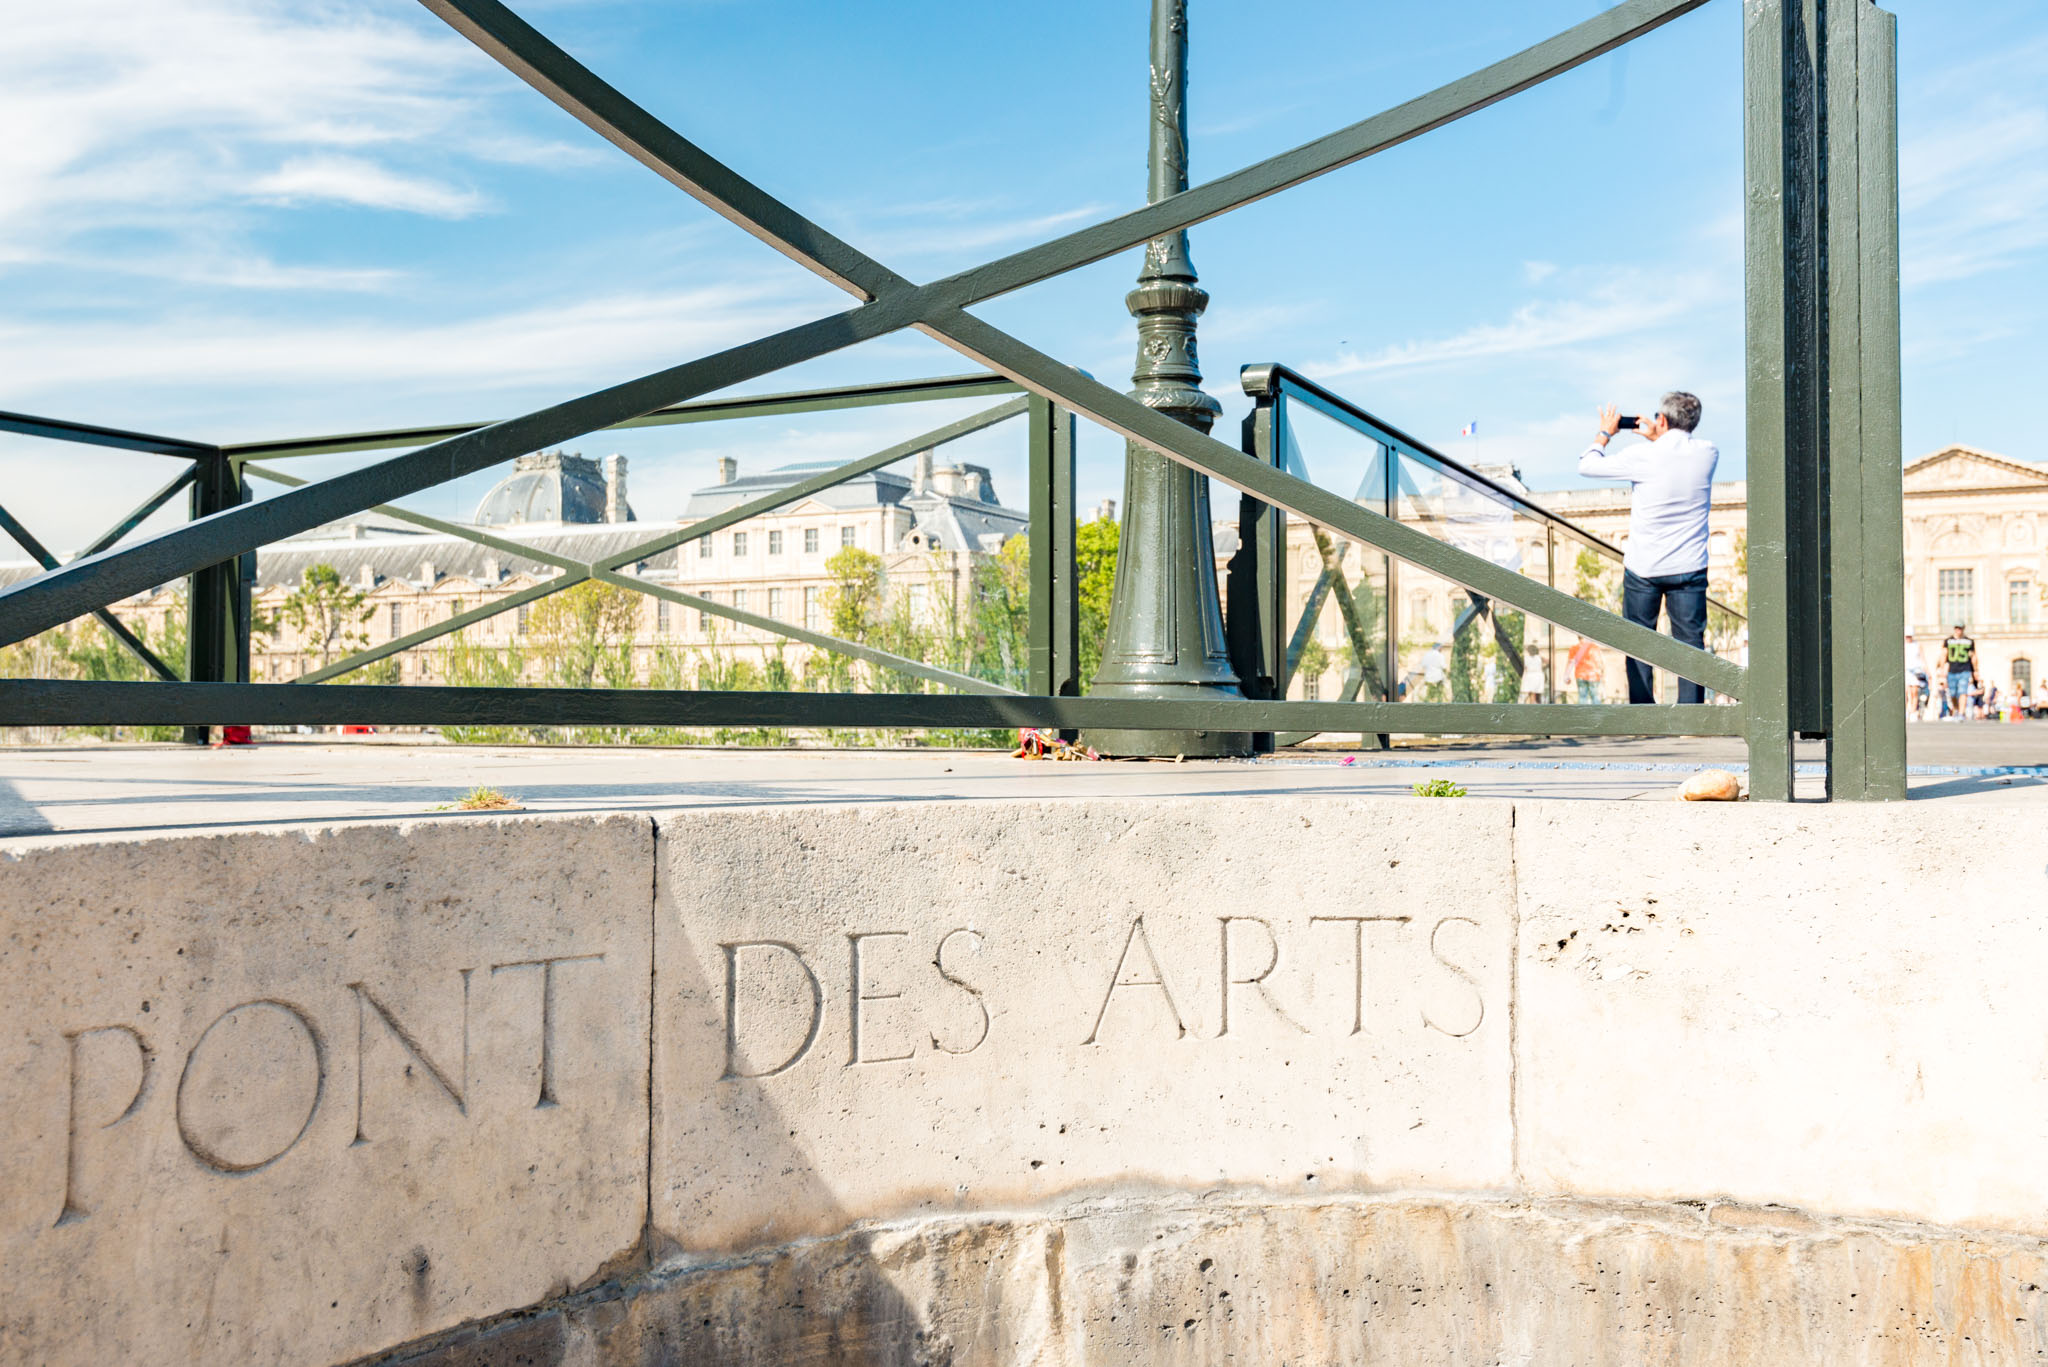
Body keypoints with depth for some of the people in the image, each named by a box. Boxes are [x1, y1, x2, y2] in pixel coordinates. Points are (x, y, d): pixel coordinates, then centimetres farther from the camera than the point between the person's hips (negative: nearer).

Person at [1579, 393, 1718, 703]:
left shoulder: (1644, 456, -12)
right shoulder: (1708, 453, -2)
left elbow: (1587, 465, -2)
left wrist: (1604, 433, 13)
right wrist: (1657, 439, 20)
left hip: (1643, 568, -2)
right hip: (1690, 567, 2)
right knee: (1691, 641, 5)